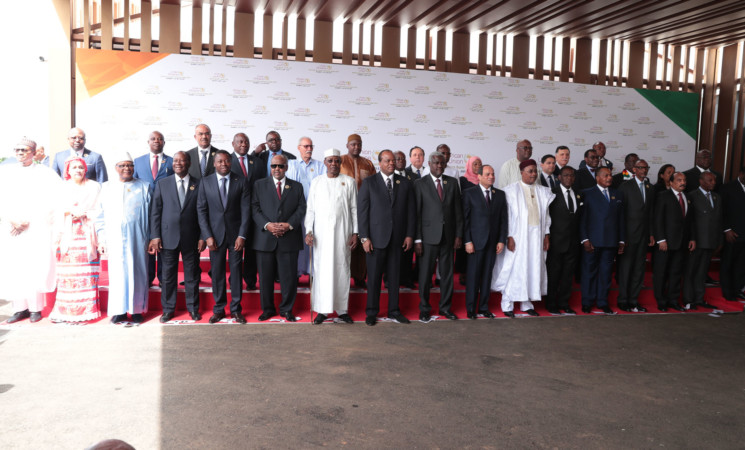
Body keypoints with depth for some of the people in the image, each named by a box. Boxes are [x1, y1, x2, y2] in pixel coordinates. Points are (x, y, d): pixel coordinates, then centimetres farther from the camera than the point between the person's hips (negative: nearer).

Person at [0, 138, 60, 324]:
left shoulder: (45, 173, 4)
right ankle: (20, 308, 7)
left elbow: (51, 200, -4)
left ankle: (36, 308, 1)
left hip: (37, 228, -3)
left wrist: (28, 220, -8)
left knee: (36, 267, -7)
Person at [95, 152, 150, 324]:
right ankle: (119, 310, 9)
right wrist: (102, 239, 3)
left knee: (137, 272, 2)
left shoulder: (143, 187, 6)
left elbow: (150, 215, 3)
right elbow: (101, 215, 9)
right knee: (117, 273, 1)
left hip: (137, 238, -1)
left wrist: (151, 239, -3)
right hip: (115, 239, 1)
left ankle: (137, 309, 12)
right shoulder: (107, 187, 10)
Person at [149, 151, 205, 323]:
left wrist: (202, 237, -2)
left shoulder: (198, 185, 2)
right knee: (168, 275, 8)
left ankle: (193, 308, 23)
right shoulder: (162, 184, 5)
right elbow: (155, 211, 3)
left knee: (192, 275, 8)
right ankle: (168, 309, 21)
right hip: (168, 237, 1)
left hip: (191, 237, 0)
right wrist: (155, 236, -4)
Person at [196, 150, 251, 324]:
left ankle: (236, 309, 15)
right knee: (217, 272, 5)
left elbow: (245, 210, -1)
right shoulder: (205, 182, 4)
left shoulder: (241, 182, 2)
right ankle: (219, 309, 17)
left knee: (236, 271, 4)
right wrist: (207, 236, -6)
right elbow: (201, 210, 2)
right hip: (215, 234, 1)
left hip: (236, 234, 0)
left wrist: (242, 235, -8)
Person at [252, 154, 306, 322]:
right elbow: (255, 208, 1)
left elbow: (301, 209, 4)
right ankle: (268, 309, 20)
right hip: (265, 238, 0)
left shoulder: (297, 187, 12)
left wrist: (289, 224, -12)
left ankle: (287, 309, 16)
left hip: (289, 238, 0)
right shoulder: (260, 185, 11)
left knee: (289, 276, 2)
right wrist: (267, 225, -13)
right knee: (265, 276, 6)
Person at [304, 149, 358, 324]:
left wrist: (355, 233, -1)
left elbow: (354, 209, 5)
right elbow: (310, 209, 7)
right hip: (321, 232, 0)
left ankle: (342, 309, 12)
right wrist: (308, 231, -2)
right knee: (321, 269, -1)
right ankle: (322, 310, 6)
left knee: (342, 269, 2)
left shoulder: (349, 182, 7)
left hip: (342, 233, 0)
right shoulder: (316, 182, 9)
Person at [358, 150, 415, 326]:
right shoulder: (369, 183, 1)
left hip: (397, 238, 2)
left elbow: (411, 211, 8)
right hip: (376, 237, -2)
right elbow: (362, 211, -3)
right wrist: (364, 237, -9)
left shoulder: (405, 184, 9)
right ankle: (371, 312, 16)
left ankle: (393, 311, 22)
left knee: (394, 276, 10)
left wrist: (409, 235, 1)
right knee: (374, 277, 4)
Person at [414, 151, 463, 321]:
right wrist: (417, 239, -9)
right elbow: (417, 213, -4)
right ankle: (424, 309, 17)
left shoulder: (452, 182, 9)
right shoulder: (420, 183, -1)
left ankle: (445, 307, 24)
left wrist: (459, 235, 4)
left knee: (447, 273, 10)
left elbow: (458, 210, 9)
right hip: (428, 236, -3)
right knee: (425, 273, 3)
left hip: (448, 236, 3)